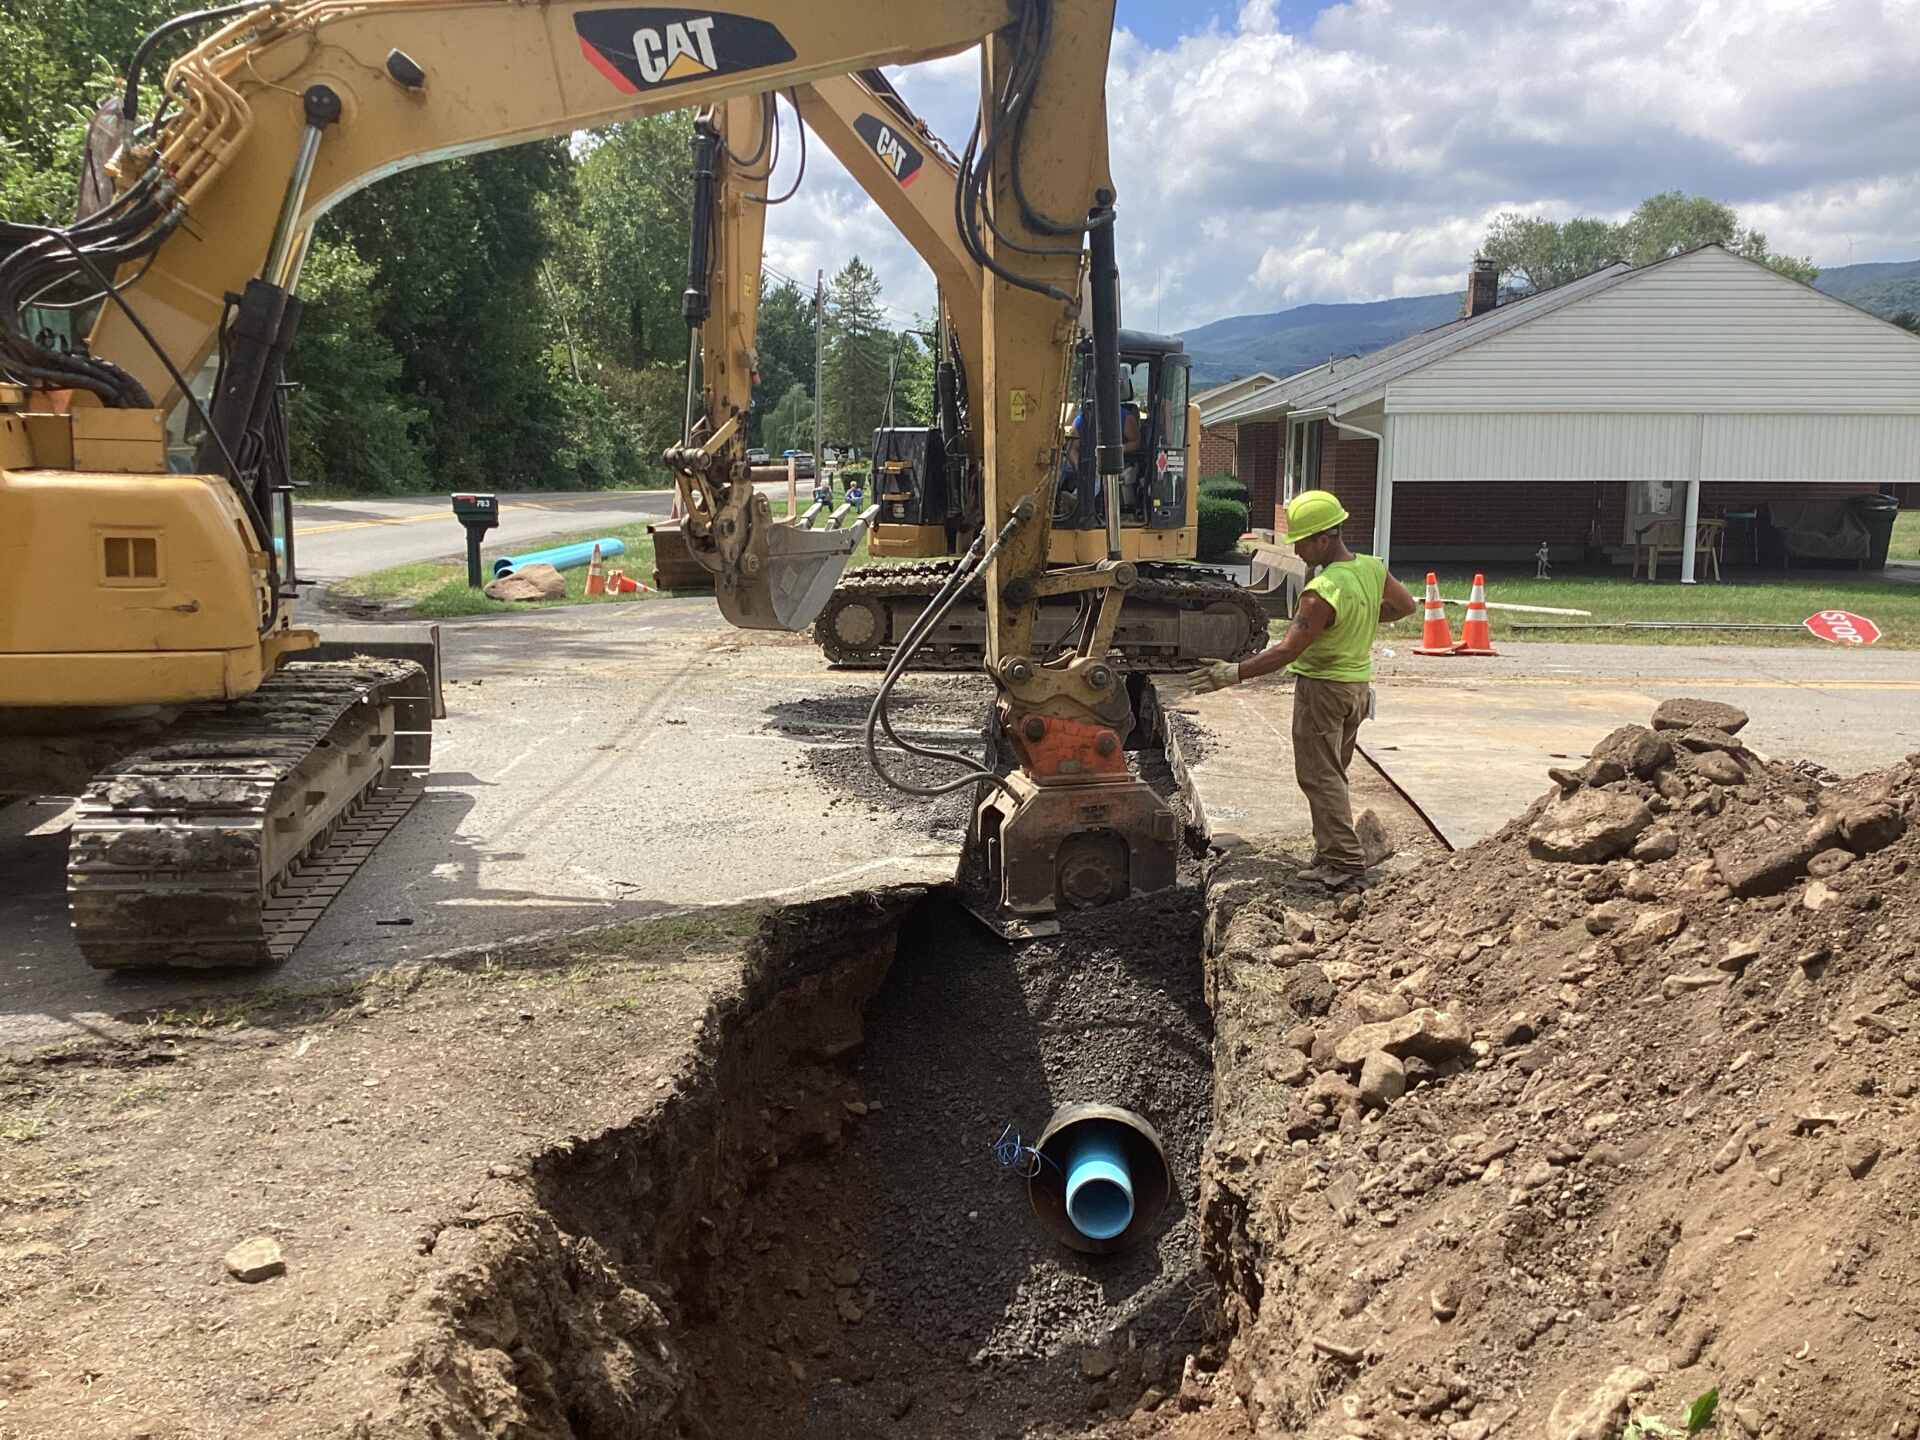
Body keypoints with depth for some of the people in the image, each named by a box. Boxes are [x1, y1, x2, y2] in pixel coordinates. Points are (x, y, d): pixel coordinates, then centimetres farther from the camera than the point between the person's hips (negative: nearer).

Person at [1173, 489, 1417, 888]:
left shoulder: (1323, 592, -25)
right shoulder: (1372, 568, -1)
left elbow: (1288, 650, -27)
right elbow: (1406, 604, 16)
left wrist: (1234, 673, -26)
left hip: (1322, 687, -8)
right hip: (1358, 684, 8)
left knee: (1319, 776, -1)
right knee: (1333, 774, 17)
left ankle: (1344, 860, -3)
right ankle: (1332, 854, 21)